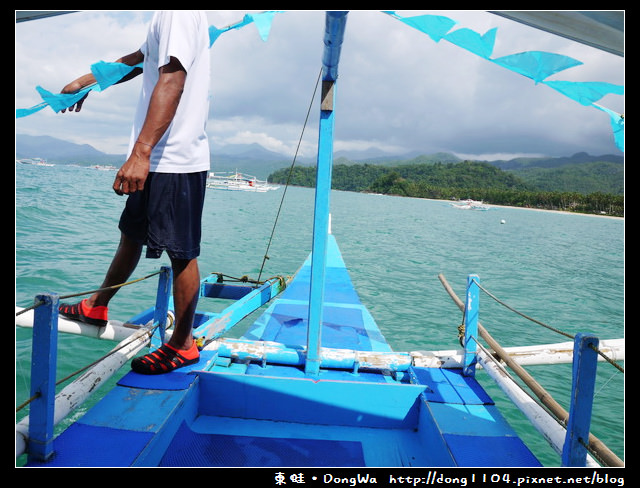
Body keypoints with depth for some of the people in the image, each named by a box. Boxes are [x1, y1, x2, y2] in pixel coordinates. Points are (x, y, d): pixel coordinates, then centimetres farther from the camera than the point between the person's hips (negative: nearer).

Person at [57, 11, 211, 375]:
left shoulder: (180, 14, -12)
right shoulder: (168, 18, 20)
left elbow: (171, 82, -25)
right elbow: (138, 60, 34)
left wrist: (140, 153, -32)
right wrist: (85, 82, 41)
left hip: (176, 160, -11)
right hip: (159, 160, 11)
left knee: (181, 252, -2)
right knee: (131, 234, 21)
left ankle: (183, 345, 11)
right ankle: (96, 307, 40)